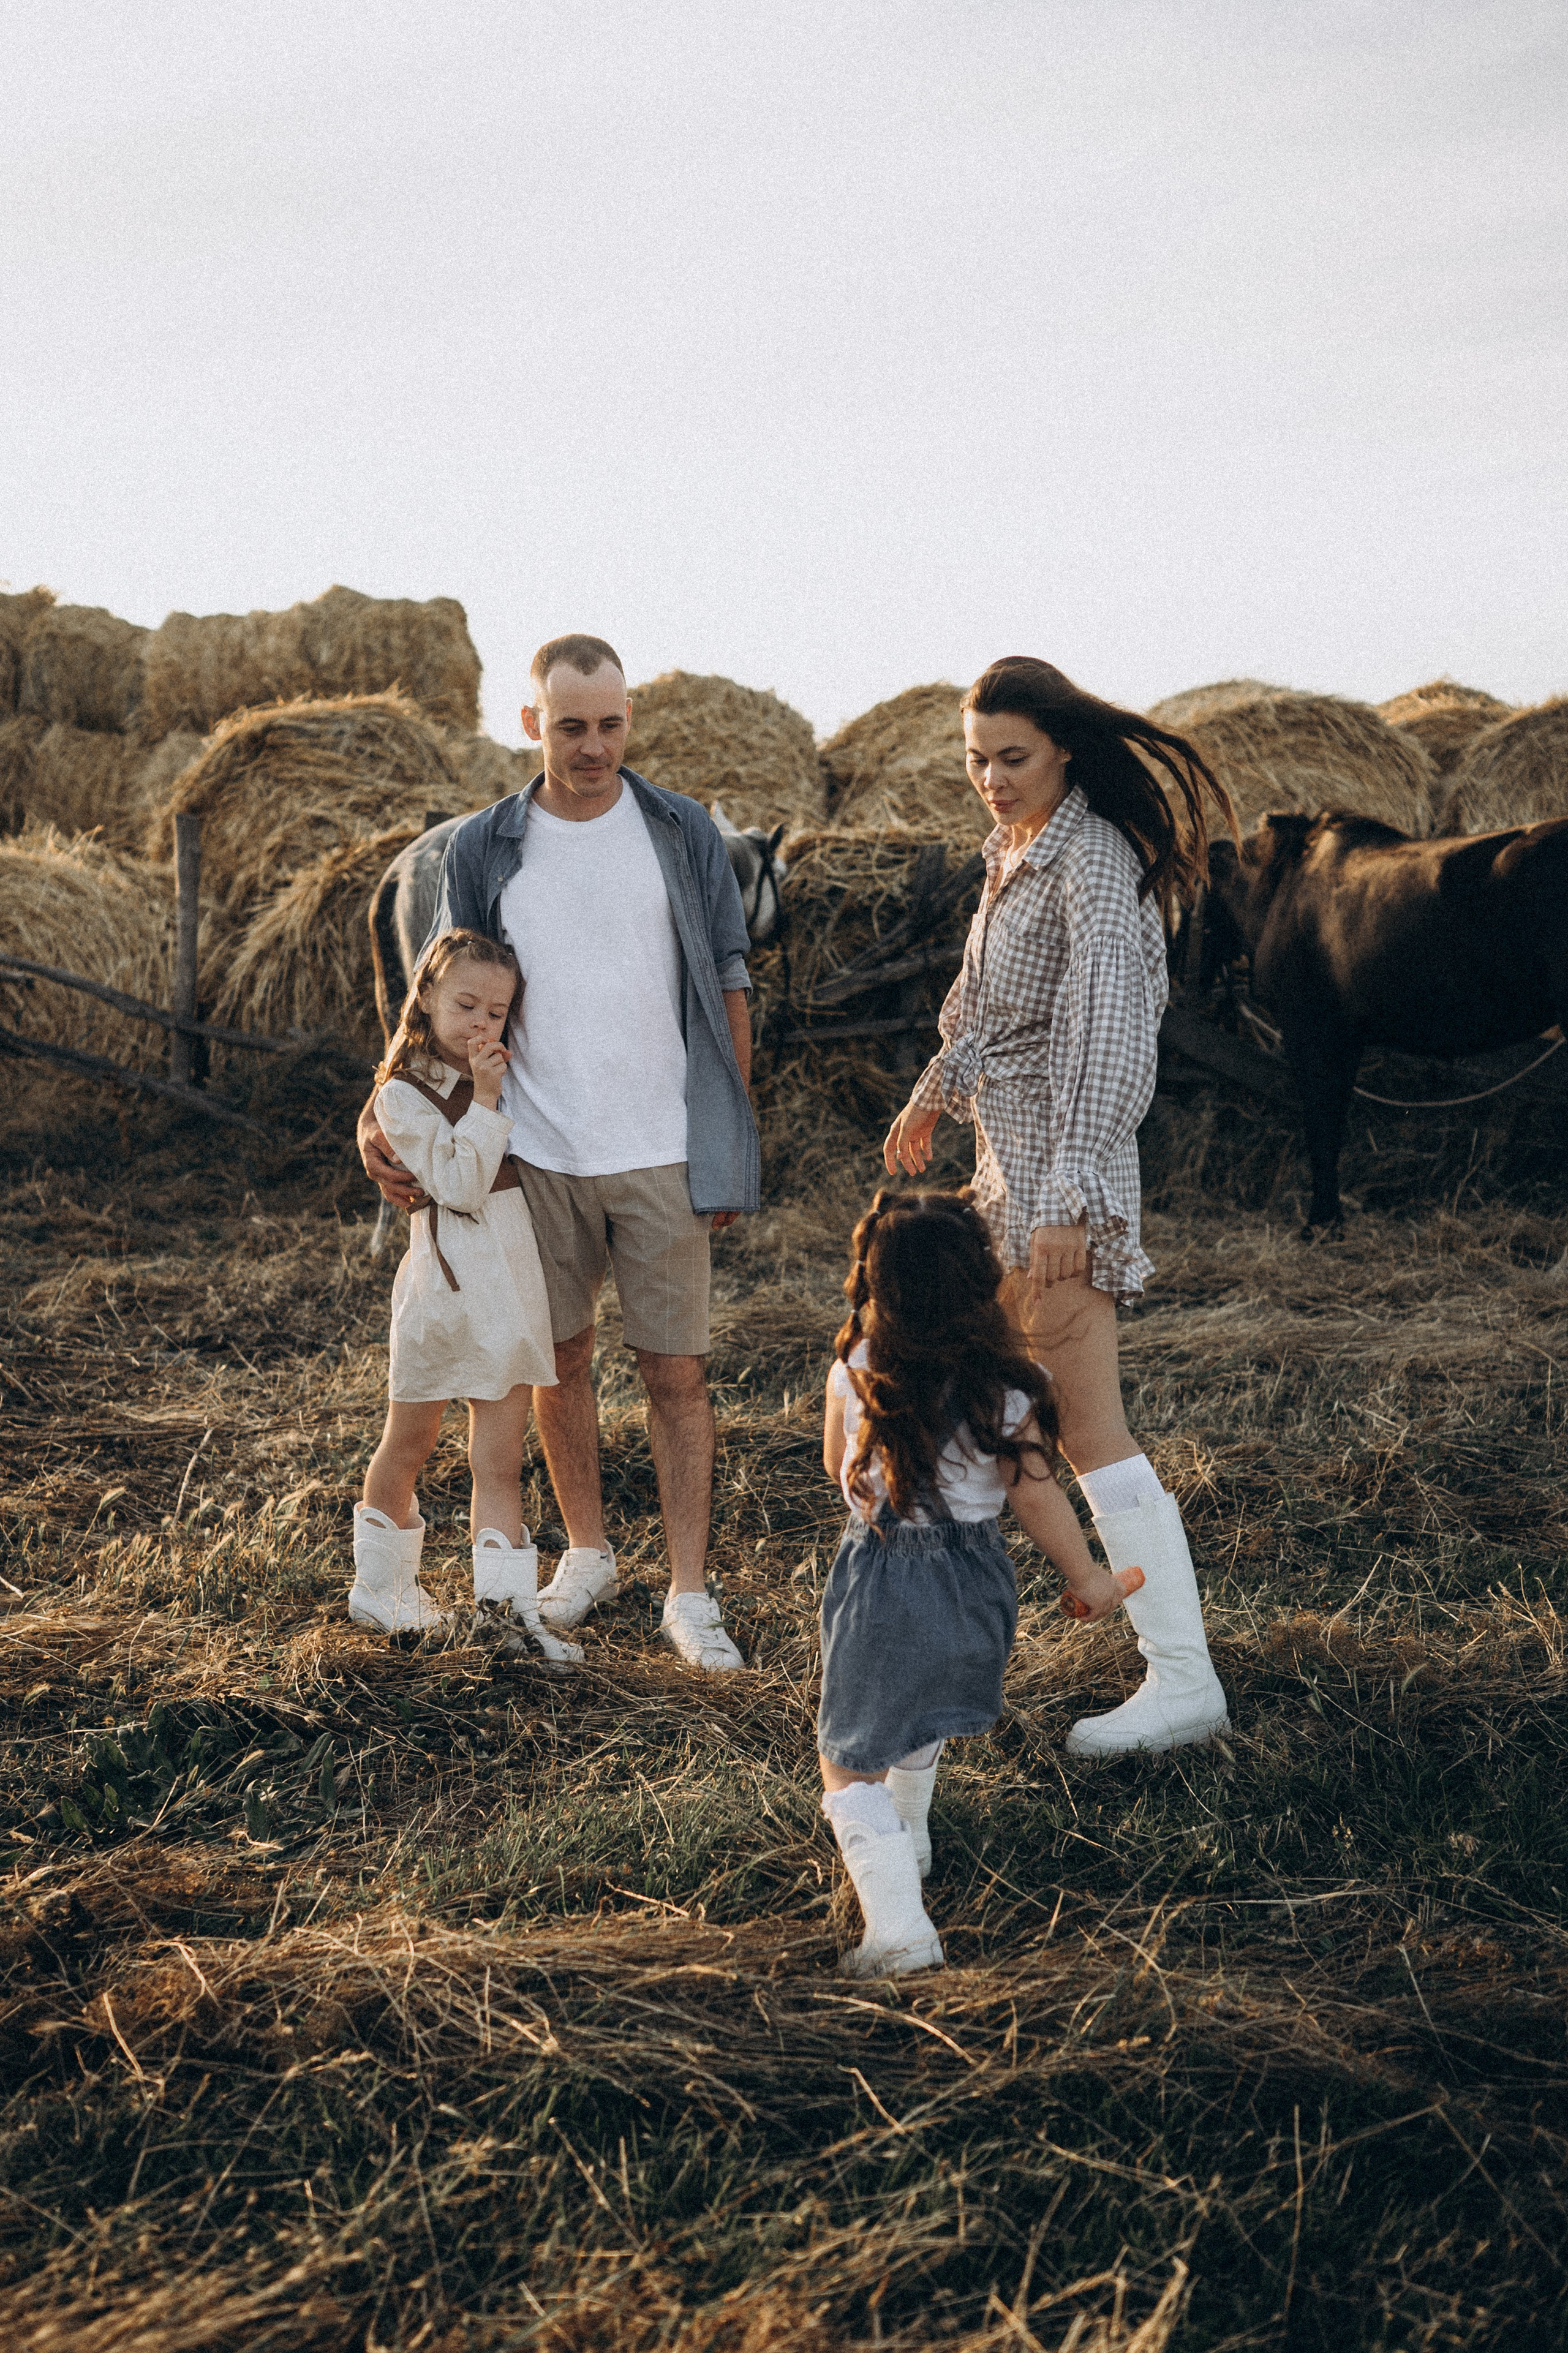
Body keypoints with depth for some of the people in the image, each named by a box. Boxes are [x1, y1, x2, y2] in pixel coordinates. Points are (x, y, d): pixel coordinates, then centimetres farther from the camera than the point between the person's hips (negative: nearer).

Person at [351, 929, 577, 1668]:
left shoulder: (507, 1074, 13)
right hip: (447, 1275, -5)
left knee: (500, 1461, 1)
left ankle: (510, 1610, -1)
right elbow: (461, 1186, -16)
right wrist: (484, 1100, -19)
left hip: (514, 1278, 5)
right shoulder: (404, 1094, -7)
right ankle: (380, 1590, 26)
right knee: (409, 1442, 12)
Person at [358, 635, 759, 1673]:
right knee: (561, 1362, 12)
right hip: (536, 1156, 2)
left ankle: (689, 1594, 11)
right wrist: (383, 1114, -7)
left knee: (677, 1371, 1)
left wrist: (734, 1144, 2)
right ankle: (587, 1552, 32)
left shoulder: (682, 832, 0)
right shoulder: (483, 850, 2)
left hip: (661, 1156, -1)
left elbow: (728, 989, 4)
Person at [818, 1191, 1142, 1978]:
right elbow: (1034, 1495, -8)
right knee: (925, 1707, 33)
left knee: (849, 1762, 6)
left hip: (878, 1582, -3)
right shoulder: (1007, 1386, -12)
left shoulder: (853, 1374, -11)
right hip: (974, 1581, 3)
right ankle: (907, 1842, 52)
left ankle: (898, 1925, -11)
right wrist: (1087, 1580, 6)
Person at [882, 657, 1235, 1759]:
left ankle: (1185, 1678, -10)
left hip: (1060, 1158, -10)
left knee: (1087, 1422, -12)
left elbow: (1109, 1027, -28)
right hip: (1006, 1143, 10)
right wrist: (936, 1087, 37)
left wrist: (1067, 1194, -35)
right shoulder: (1015, 848, 11)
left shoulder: (1093, 858, -18)